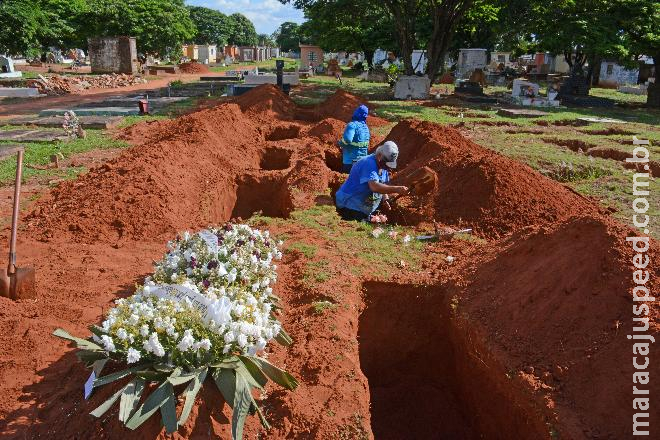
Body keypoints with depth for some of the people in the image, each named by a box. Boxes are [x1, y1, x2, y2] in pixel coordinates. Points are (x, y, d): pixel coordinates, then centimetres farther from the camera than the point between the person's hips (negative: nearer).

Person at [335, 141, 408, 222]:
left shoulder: (383, 165, 5)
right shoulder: (369, 164, -25)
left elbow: (382, 185, 19)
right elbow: (374, 187, -39)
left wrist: (385, 199, 0)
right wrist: (396, 189, -44)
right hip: (349, 203, -10)